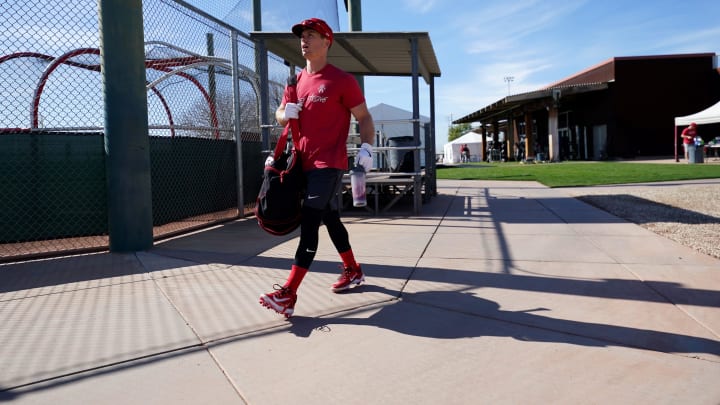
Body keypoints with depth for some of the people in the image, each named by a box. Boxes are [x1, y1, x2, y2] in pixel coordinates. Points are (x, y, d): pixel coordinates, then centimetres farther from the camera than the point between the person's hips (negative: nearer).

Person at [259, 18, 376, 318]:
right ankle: (353, 271, 32)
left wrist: (366, 147, -21)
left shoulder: (342, 79, -6)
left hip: (329, 164, -8)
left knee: (309, 223, -13)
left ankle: (288, 294, -14)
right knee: (330, 219, 15)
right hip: (305, 163, 8)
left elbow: (364, 117, -4)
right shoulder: (296, 81, 14)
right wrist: (285, 112, -2)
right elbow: (280, 115, 22)